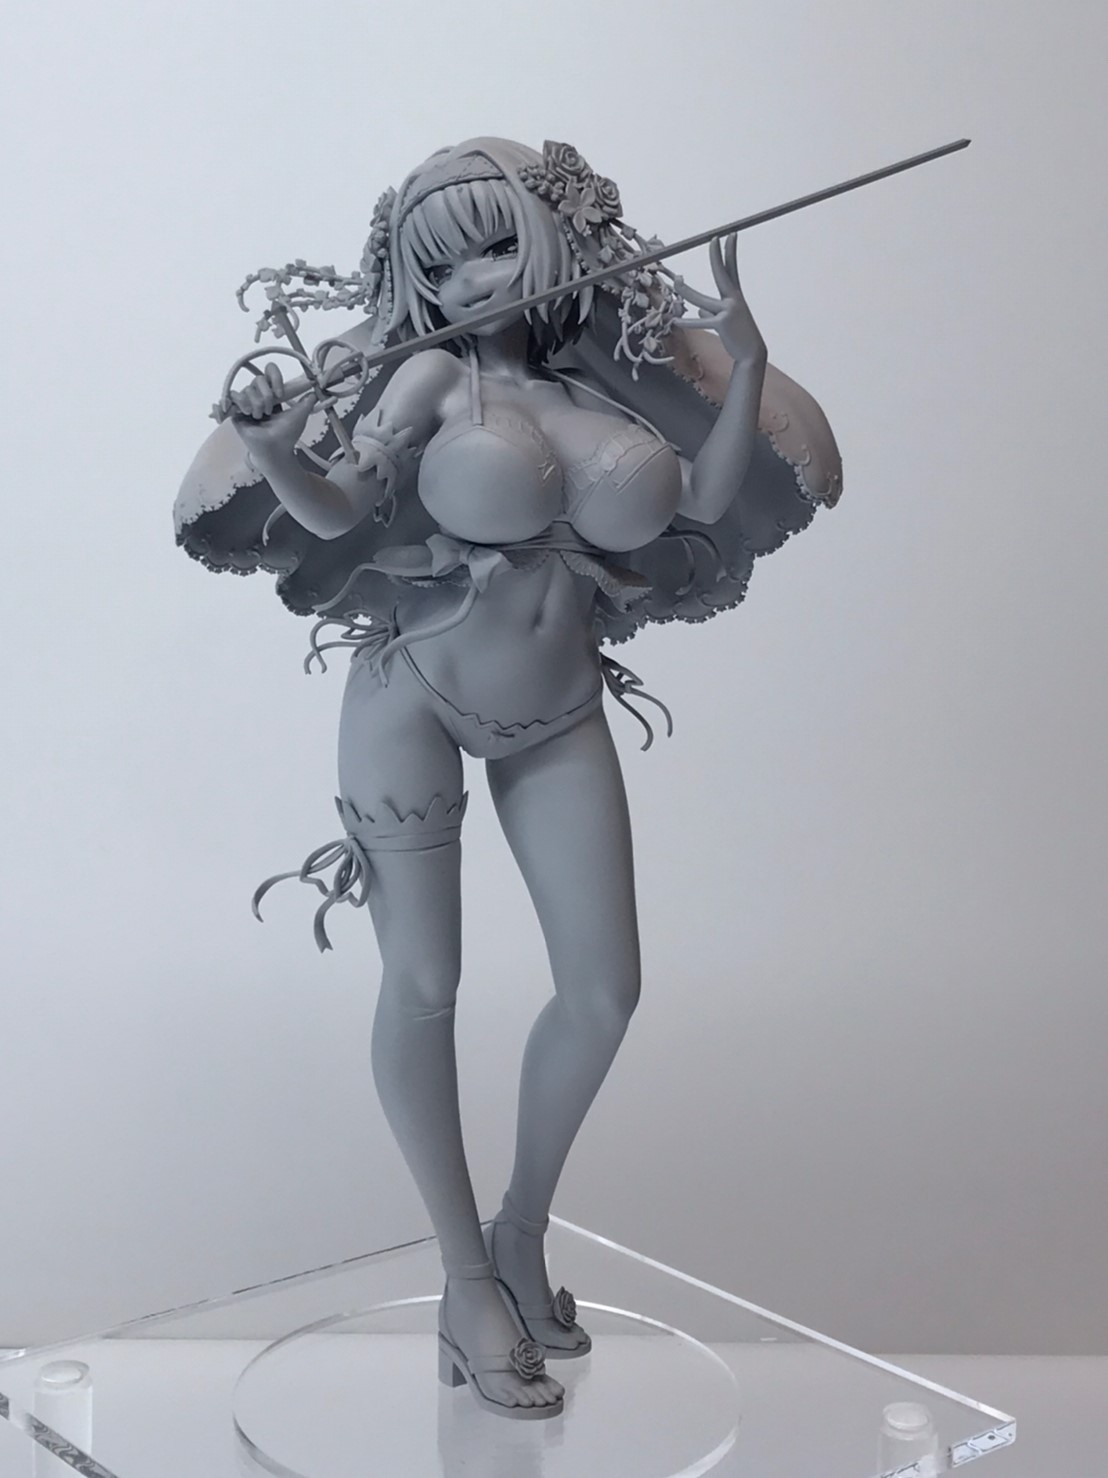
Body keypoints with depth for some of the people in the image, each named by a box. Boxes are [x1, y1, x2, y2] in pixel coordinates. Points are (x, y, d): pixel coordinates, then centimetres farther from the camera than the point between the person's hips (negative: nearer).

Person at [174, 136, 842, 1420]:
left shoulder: (622, 373, 0)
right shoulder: (439, 376, -10)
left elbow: (710, 501, -5)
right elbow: (333, 510, -17)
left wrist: (743, 362, -13)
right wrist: (272, 446, -37)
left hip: (555, 718, 4)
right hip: (414, 699, -4)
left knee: (606, 989, 2)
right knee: (423, 985, -3)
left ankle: (523, 1233, 25)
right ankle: (467, 1282, 11)